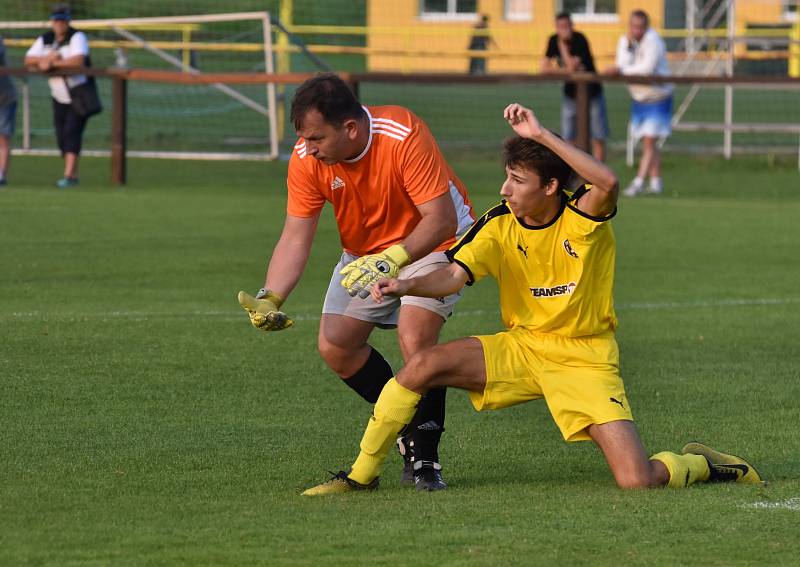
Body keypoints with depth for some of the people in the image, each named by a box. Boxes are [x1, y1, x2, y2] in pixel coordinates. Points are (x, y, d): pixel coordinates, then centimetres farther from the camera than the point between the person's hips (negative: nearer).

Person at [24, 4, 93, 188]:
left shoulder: (77, 37, -15)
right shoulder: (44, 40, 4)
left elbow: (78, 61, -31)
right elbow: (28, 60, -2)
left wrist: (52, 63, -26)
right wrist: (47, 58, -21)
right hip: (59, 97, 6)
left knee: (72, 132, -17)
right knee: (61, 138, 5)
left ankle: (68, 176, -24)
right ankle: (73, 175, 16)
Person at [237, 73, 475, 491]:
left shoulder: (404, 137, -34)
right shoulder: (306, 159, -20)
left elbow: (441, 219, -34)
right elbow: (295, 237, -17)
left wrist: (391, 260, -48)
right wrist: (270, 298, -32)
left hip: (432, 241, -5)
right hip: (364, 251, 6)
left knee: (415, 339, -24)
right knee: (335, 347, -3)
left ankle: (424, 456, -8)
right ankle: (405, 427, 19)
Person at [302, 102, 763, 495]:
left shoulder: (582, 216, -17)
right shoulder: (500, 225, -6)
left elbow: (608, 183, -39)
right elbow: (455, 275, -14)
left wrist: (542, 135, -41)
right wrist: (406, 285, -35)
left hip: (585, 360, -4)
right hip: (519, 348, 4)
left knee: (638, 481, -18)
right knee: (423, 365, -16)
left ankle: (700, 465, 16)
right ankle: (362, 475, -1)